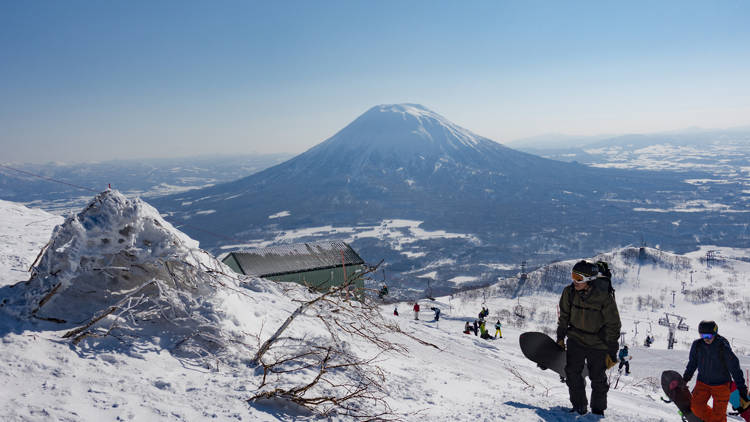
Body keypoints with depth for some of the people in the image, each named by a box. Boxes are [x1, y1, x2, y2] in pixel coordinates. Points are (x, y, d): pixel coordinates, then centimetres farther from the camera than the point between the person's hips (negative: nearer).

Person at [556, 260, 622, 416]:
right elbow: (564, 316, 6)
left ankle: (598, 410, 26)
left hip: (598, 344, -3)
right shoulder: (569, 292, -11)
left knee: (598, 379, 6)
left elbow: (613, 326, -13)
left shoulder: (605, 297, -22)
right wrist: (560, 338, 9)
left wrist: (612, 353, -11)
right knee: (572, 373, -3)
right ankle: (579, 407, 15)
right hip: (575, 339, 3)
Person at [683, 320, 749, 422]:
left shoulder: (723, 347, -19)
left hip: (721, 385, -3)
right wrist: (684, 380, 14)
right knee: (696, 406, -9)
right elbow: (692, 364, 8)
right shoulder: (697, 345, -8)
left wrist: (742, 388, -13)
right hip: (702, 383, 3)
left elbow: (735, 368, -12)